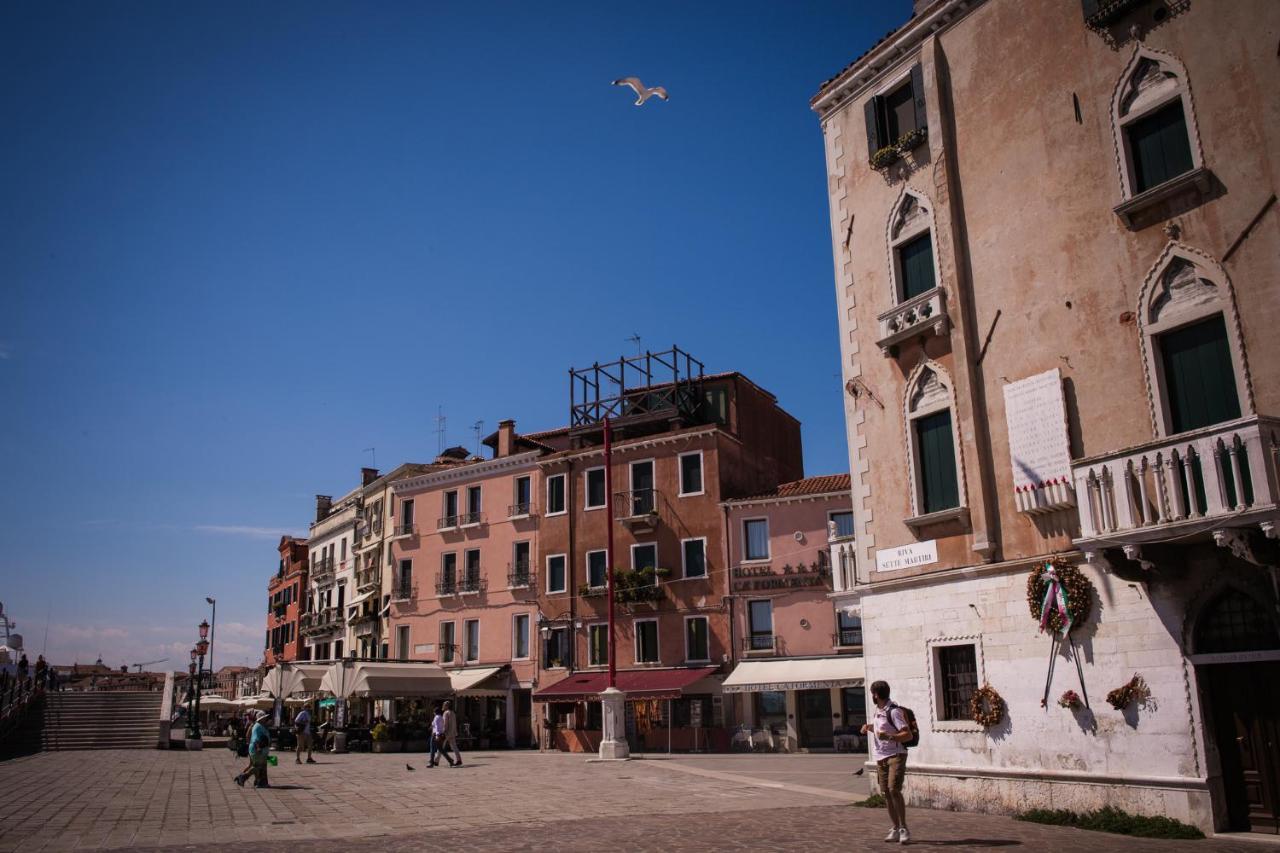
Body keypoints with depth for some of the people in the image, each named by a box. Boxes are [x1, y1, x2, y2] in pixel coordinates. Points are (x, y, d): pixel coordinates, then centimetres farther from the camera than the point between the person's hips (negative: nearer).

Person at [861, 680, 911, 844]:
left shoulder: (894, 711, -14)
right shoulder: (878, 710, 13)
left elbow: (908, 735, -19)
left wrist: (888, 736, -31)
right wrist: (868, 726, 12)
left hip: (896, 756, -8)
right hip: (881, 757, 8)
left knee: (894, 789, -19)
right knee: (886, 793, 6)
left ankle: (904, 829, -12)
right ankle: (896, 829, 14)